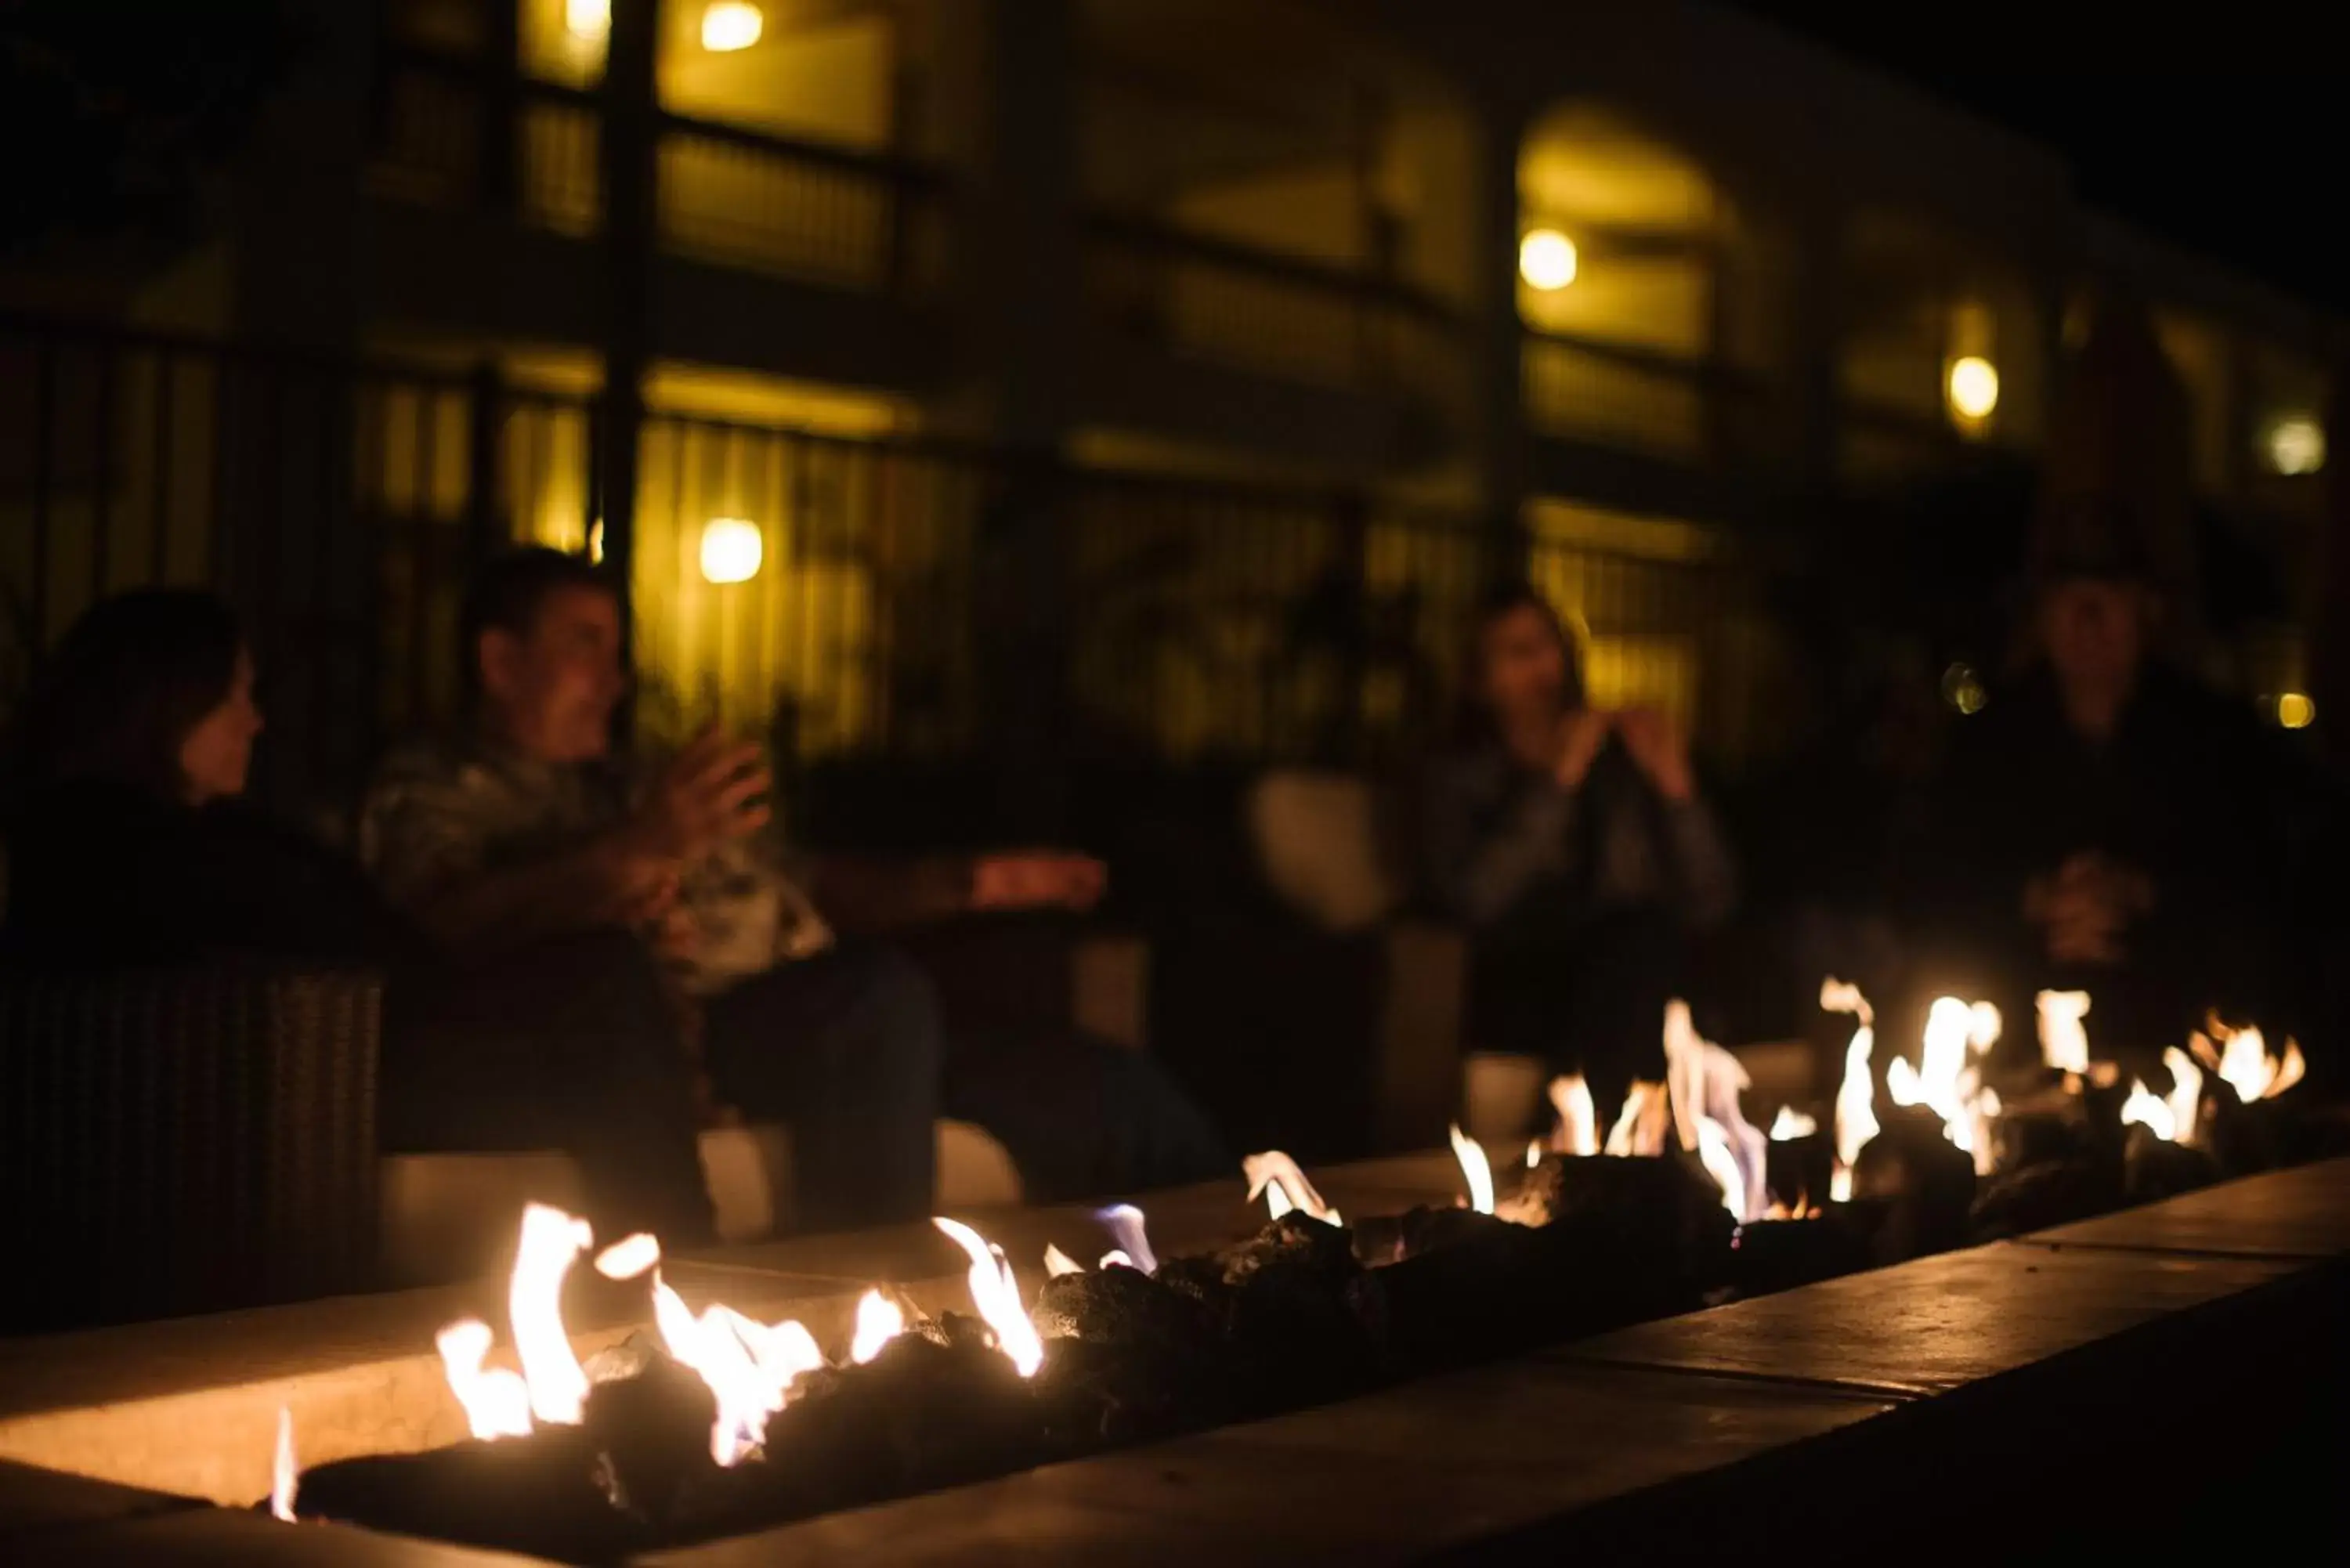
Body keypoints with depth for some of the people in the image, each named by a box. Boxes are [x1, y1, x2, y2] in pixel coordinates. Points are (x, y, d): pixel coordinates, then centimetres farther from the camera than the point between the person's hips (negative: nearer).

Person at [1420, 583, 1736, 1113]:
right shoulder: (1458, 778, 9)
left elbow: (1708, 905, 4)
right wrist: (1556, 784, -13)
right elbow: (1473, 898, -13)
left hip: (1626, 994, 2)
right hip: (1516, 1001, -2)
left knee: (1644, 933, -32)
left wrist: (1676, 789, -8)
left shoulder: (1620, 758, 13)